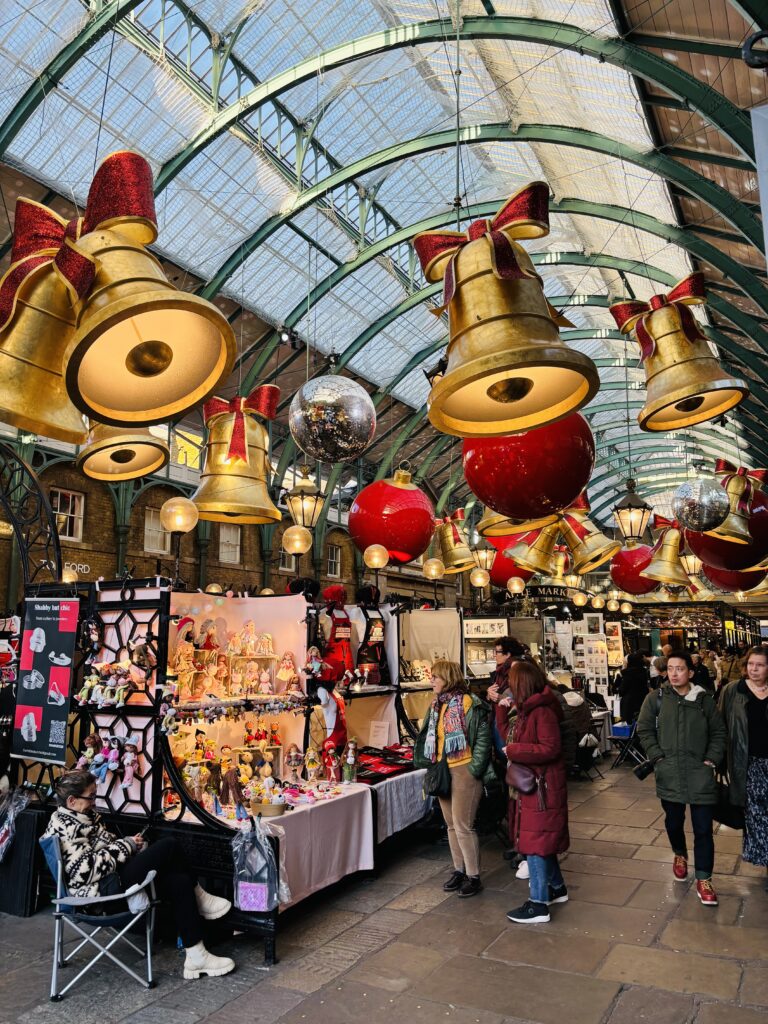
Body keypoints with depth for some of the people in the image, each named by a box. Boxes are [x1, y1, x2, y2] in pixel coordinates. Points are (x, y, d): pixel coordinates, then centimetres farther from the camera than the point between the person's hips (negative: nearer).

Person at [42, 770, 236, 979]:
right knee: (169, 846, -18)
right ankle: (198, 898, 0)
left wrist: (131, 843, 1)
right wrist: (127, 846, -17)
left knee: (179, 882, -8)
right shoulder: (64, 828, -17)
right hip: (103, 890, -11)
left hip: (112, 877, 11)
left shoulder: (83, 816, 16)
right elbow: (86, 869, -26)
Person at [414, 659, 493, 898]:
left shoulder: (470, 704, -15)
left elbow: (483, 738, -14)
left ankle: (473, 876, 11)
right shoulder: (436, 705, 8)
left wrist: (474, 769, -15)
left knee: (463, 825, -4)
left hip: (464, 771, -7)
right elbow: (428, 737, 17)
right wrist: (429, 763, 9)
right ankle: (459, 870, 28)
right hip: (442, 771, 8)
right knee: (451, 825, 15)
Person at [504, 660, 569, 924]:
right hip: (532, 784, 10)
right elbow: (517, 740, 14)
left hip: (543, 787, -10)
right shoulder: (529, 709, 9)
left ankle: (538, 905, 7)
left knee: (535, 843, -2)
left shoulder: (542, 712, -21)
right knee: (542, 840, 20)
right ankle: (556, 888, 35)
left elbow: (550, 749, -26)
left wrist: (512, 751, -21)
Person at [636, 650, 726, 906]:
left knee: (703, 828, 1)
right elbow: (644, 730, 2)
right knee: (673, 822, 17)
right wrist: (658, 757, -5)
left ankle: (703, 880, 11)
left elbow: (718, 732, 8)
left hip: (700, 774, -1)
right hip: (669, 774, 1)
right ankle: (680, 855, 45)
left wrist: (711, 760, -2)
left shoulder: (705, 700, 1)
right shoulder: (656, 698, -1)